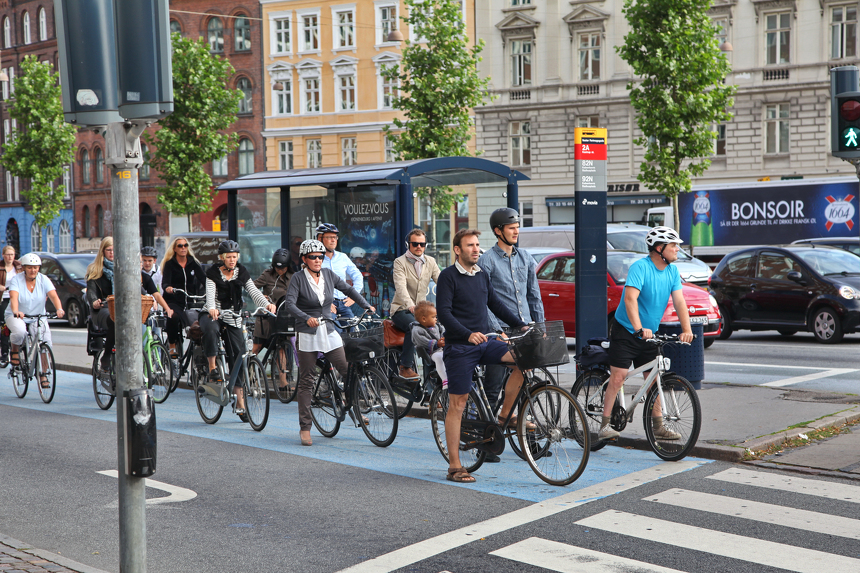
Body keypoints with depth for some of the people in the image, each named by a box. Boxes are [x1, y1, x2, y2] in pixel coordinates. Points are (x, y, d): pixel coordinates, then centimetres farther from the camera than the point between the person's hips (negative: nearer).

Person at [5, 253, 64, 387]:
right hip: (16, 316, -2)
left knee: (46, 342, -19)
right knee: (20, 332, -36)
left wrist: (59, 309, -38)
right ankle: (14, 351, -1)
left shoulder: (44, 280, -4)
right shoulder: (16, 279, -10)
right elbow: (14, 297, -26)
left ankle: (43, 374, -1)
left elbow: (53, 295, -18)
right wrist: (16, 311, -47)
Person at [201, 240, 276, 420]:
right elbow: (210, 294, -22)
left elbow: (254, 292, -9)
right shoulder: (213, 273, -6)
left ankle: (240, 403, 4)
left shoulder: (242, 273, 3)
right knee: (211, 330, -40)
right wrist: (212, 309, -44)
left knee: (238, 357, -2)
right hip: (213, 315, -3)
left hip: (233, 319, 3)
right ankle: (212, 369, -27)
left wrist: (266, 304, -29)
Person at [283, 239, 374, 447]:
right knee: (306, 382, 0)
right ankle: (305, 428, 7)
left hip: (330, 332, 4)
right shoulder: (298, 278, -6)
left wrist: (367, 306, 7)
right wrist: (307, 318, -34)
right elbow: (290, 304, -18)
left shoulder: (329, 274, 6)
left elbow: (349, 290, 17)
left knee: (348, 372, -4)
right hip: (308, 335, -4)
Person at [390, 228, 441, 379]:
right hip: (401, 310, -4)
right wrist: (410, 305, -41)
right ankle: (406, 367, -26)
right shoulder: (400, 262, -4)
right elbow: (401, 287, -21)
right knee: (413, 326, -35)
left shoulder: (430, 262, 11)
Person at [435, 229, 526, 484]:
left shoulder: (482, 276, 13)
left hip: (485, 342, 6)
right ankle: (454, 466, 3)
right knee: (457, 405, -4)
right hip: (459, 347, -6)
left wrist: (521, 326, 11)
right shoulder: (448, 276, -7)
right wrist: (468, 335, -26)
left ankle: (504, 415, 0)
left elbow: (496, 305, 21)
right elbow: (443, 313, -15)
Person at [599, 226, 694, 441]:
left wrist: (686, 330, -18)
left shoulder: (672, 271, 1)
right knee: (617, 378, -10)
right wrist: (639, 328, -42)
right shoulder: (641, 267, -19)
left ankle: (658, 426, 14)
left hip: (649, 335, 6)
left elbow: (679, 301, -5)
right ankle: (605, 425, -7)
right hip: (625, 332, -6)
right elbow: (630, 298, -31)